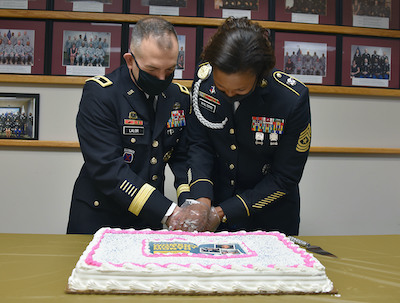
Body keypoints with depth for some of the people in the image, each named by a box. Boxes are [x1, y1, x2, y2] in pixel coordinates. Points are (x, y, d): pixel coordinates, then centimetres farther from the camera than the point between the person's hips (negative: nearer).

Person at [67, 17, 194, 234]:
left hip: (152, 220, 3)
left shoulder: (180, 97, 2)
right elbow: (107, 167, -20)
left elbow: (183, 156, 8)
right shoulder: (99, 94, -13)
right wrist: (168, 213, -25)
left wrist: (189, 203, -11)